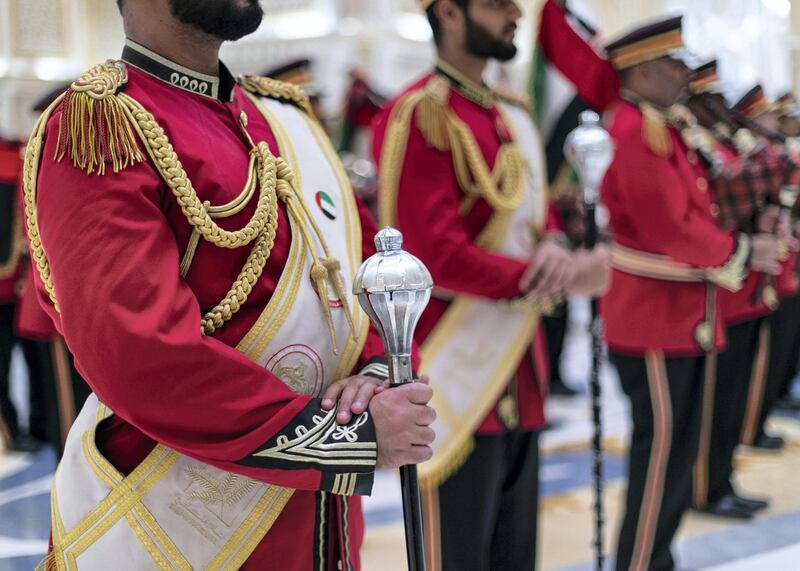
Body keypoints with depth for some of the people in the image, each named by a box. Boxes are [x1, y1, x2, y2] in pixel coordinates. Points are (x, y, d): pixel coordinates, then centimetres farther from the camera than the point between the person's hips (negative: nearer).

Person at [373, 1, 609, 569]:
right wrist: (563, 279, -16)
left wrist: (552, 249, -9)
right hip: (458, 373, -8)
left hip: (519, 368, 9)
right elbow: (440, 256, -20)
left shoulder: (515, 116, 14)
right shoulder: (418, 115, -14)